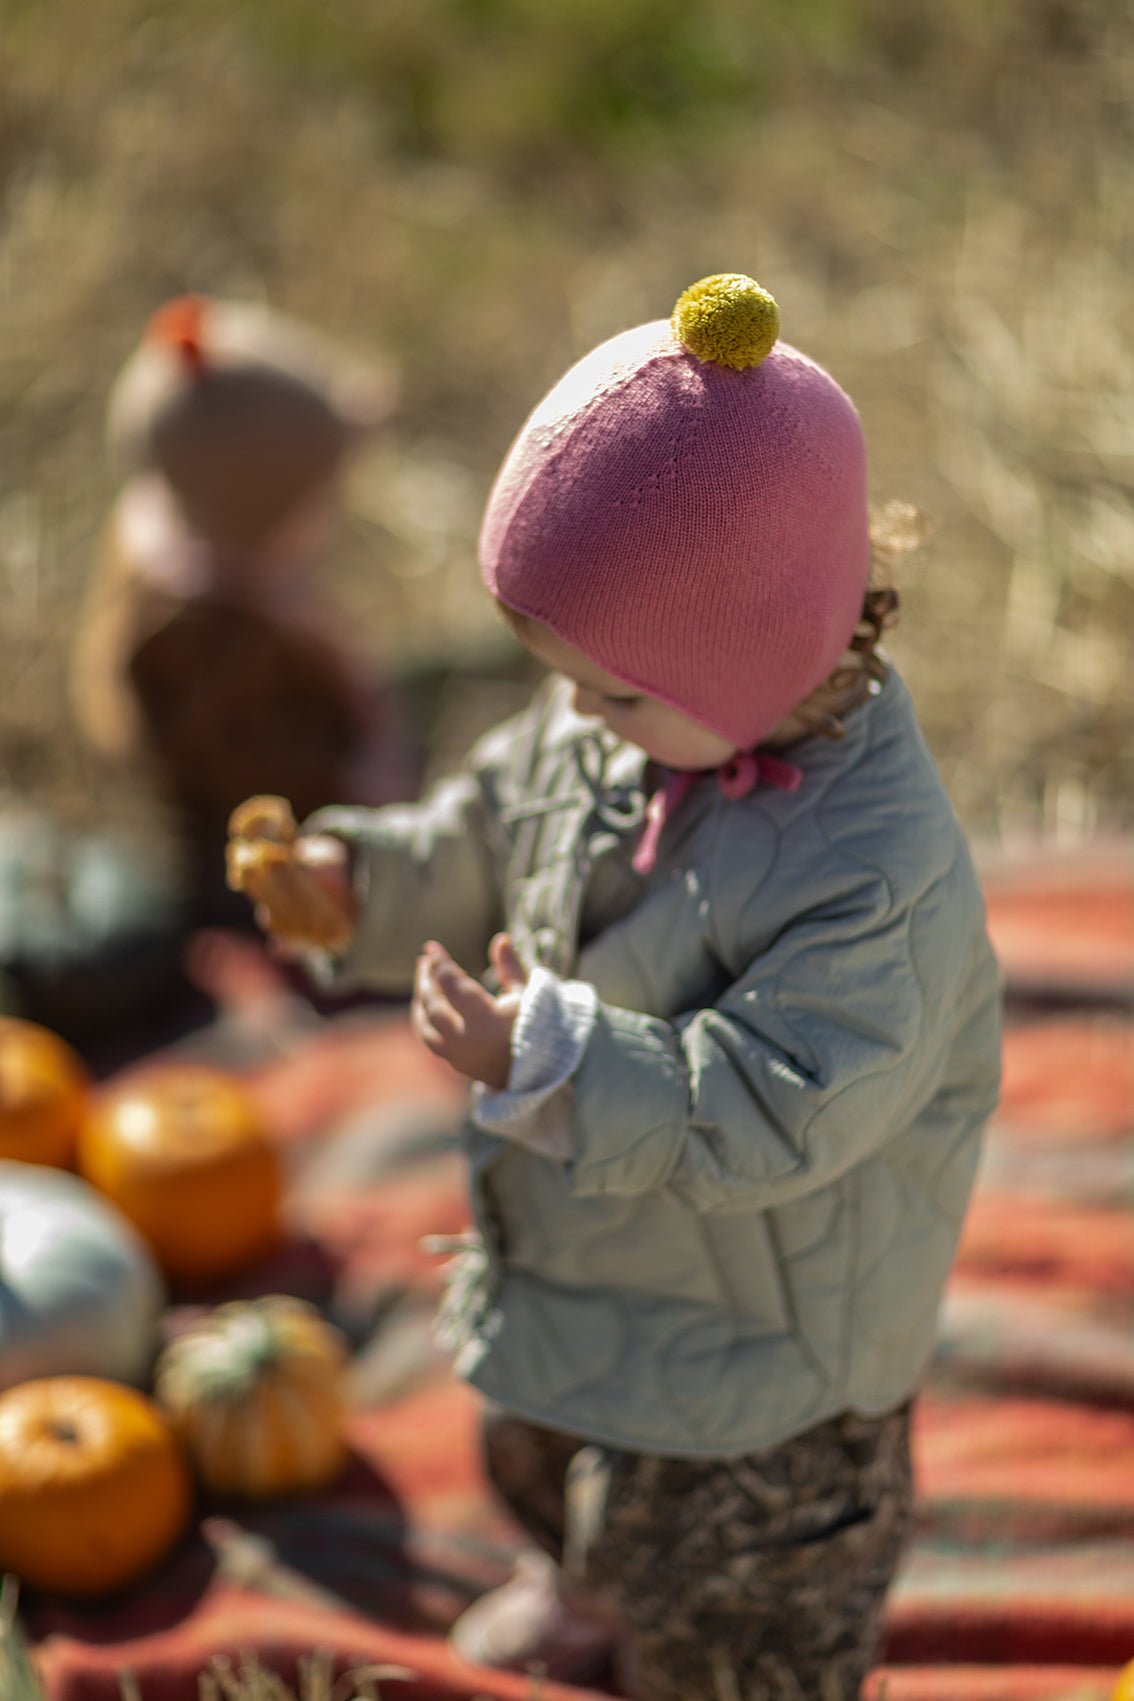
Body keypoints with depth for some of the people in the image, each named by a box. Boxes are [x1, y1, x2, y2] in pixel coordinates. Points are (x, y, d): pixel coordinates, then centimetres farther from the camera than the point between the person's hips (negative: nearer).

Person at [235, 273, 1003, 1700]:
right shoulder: (599, 725, -12)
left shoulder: (878, 865, -38)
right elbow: (493, 841, 6)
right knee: (544, 1460, 38)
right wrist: (362, 880, -11)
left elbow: (774, 1107, -39)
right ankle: (592, 1581, 70)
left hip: (758, 1340, -9)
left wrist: (545, 1060, -45)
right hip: (577, 1255, 9)